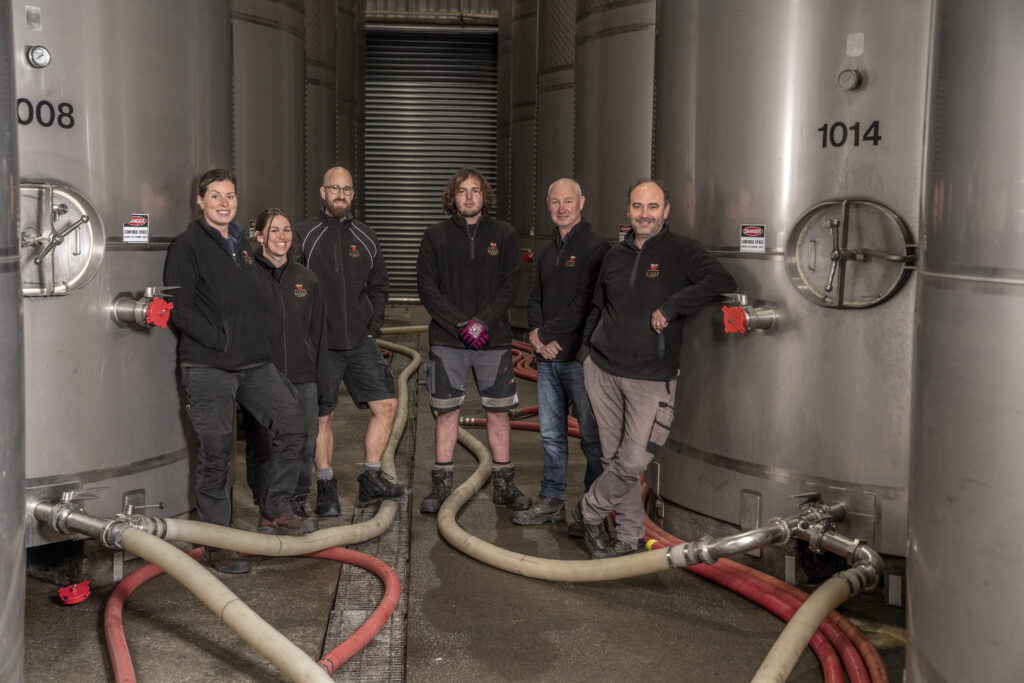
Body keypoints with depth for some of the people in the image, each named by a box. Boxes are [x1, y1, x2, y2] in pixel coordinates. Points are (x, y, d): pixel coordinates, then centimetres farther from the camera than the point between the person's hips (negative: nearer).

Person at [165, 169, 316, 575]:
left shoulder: (241, 245, 19)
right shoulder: (188, 245, -4)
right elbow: (181, 310, -11)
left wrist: (257, 344, 13)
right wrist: (222, 341, -15)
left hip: (254, 363, 7)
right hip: (208, 367, -6)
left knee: (292, 424, -3)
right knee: (216, 455, -3)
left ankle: (274, 512, 12)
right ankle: (217, 545, 9)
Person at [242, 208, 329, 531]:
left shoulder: (307, 279, 12)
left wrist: (321, 382, 10)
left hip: (302, 379, 4)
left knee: (304, 443, 5)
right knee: (263, 447, 2)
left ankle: (297, 503, 21)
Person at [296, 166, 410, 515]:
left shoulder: (365, 237, 12)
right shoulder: (303, 234, -1)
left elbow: (378, 287, 20)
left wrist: (373, 327, 9)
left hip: (361, 343, 4)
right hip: (321, 345, -4)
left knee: (386, 404, 0)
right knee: (321, 417, 1)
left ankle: (371, 480, 12)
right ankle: (326, 488, 15)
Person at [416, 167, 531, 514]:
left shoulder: (503, 235, 5)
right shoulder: (436, 235, 3)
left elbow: (510, 285, 1)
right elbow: (427, 288, -2)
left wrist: (484, 321, -12)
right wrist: (461, 324, -12)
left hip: (494, 339, 1)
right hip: (447, 340, -1)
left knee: (498, 411, 5)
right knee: (447, 411, 3)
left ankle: (504, 485, 16)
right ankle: (441, 486, 13)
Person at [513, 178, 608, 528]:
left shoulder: (596, 247, -7)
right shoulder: (546, 253, 18)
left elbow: (586, 303, -15)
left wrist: (546, 332, -10)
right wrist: (539, 336, -2)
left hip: (581, 356, -7)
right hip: (547, 356, 7)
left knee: (592, 436, 0)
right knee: (551, 434, 13)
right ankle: (552, 500, 23)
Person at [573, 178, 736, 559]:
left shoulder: (681, 252, -4)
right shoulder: (615, 255, 12)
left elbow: (722, 281, -22)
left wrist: (669, 307, -23)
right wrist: (586, 350, 19)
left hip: (652, 378, -4)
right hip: (602, 370, 4)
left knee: (633, 462, -7)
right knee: (615, 458, 6)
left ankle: (589, 512, 19)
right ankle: (630, 537, 21)